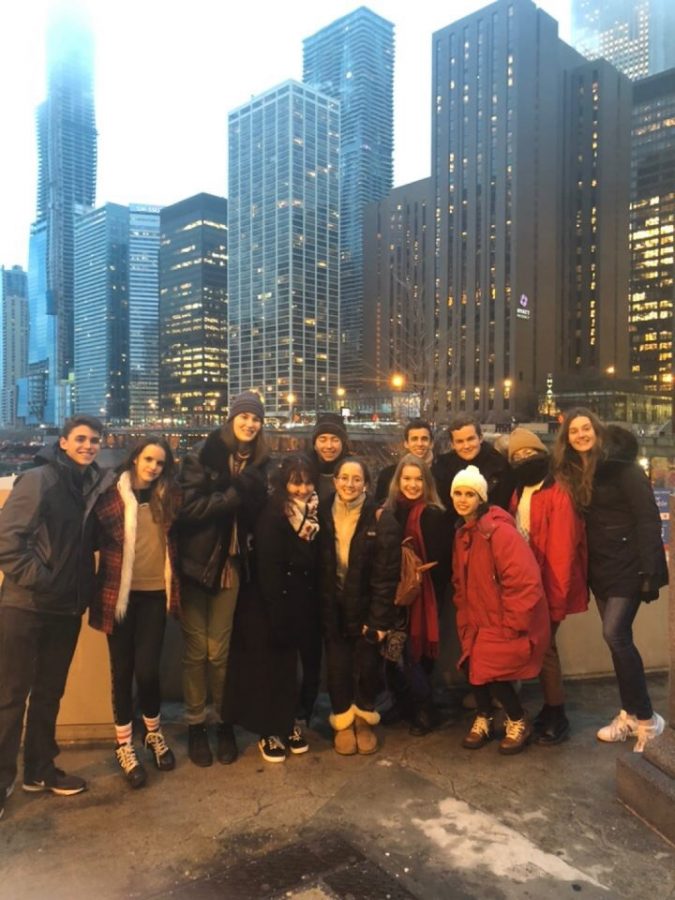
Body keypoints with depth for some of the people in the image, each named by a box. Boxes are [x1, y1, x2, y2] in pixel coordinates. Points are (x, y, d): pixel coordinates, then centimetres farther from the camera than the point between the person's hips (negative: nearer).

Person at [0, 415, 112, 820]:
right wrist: (35, 578, -18)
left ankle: (39, 768, 32)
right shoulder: (39, 479, -12)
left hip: (66, 608, 6)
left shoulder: (95, 485, 5)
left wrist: (84, 590, 3)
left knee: (49, 692, 17)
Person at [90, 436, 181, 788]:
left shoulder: (168, 497, 3)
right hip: (120, 594, -1)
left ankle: (154, 733, 27)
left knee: (147, 668, -1)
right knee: (122, 669, 8)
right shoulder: (113, 494, -6)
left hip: (155, 593, 1)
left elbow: (175, 540, 14)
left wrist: (172, 587, 6)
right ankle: (124, 745, 25)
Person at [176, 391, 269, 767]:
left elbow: (258, 513, 5)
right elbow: (189, 506, -17)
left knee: (219, 651, 9)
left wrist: (247, 486, -13)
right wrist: (234, 496, -17)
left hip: (231, 565, 3)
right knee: (196, 650, 8)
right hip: (197, 563, -2)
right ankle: (196, 724, 23)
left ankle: (224, 723, 25)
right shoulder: (203, 455, -7)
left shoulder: (259, 462, 6)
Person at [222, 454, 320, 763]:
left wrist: (309, 607, 0)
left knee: (289, 665, 16)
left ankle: (287, 724, 31)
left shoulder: (313, 513, 4)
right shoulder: (272, 515, -16)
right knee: (269, 666, 6)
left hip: (297, 604, 6)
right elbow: (267, 568, -18)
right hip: (269, 605, -6)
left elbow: (313, 562, 6)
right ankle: (269, 733, 20)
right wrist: (278, 612, -19)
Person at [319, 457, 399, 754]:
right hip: (333, 609, 2)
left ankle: (364, 720, 32)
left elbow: (386, 574, -12)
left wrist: (378, 619, -14)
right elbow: (317, 566, -1)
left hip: (366, 609, -2)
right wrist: (320, 609, -5)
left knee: (368, 666, 7)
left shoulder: (380, 520, -12)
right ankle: (343, 723, 30)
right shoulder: (323, 515, -4)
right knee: (337, 667, 8)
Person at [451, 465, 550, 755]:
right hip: (481, 621, 7)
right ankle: (483, 719, 21)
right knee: (475, 663, -5)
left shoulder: (500, 531, -22)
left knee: (489, 667, -13)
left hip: (510, 622, -7)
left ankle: (519, 724, 14)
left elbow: (524, 582, -25)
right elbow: (461, 584, 12)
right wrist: (467, 622, 6)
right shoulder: (462, 535, 5)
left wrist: (510, 626, -19)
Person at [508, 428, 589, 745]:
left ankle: (557, 718, 14)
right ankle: (550, 707, 29)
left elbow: (562, 552, -19)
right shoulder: (519, 494, 9)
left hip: (547, 588, -7)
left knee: (544, 648, -2)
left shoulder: (558, 494, -15)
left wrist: (557, 599, -20)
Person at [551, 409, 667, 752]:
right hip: (600, 568, 7)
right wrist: (583, 568, 7)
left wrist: (650, 570, -18)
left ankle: (647, 718, 1)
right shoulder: (572, 473, 8)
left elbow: (648, 519, -14)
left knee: (615, 634, -14)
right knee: (617, 638, 11)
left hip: (627, 566, -7)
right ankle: (629, 714, 23)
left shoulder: (621, 466, -11)